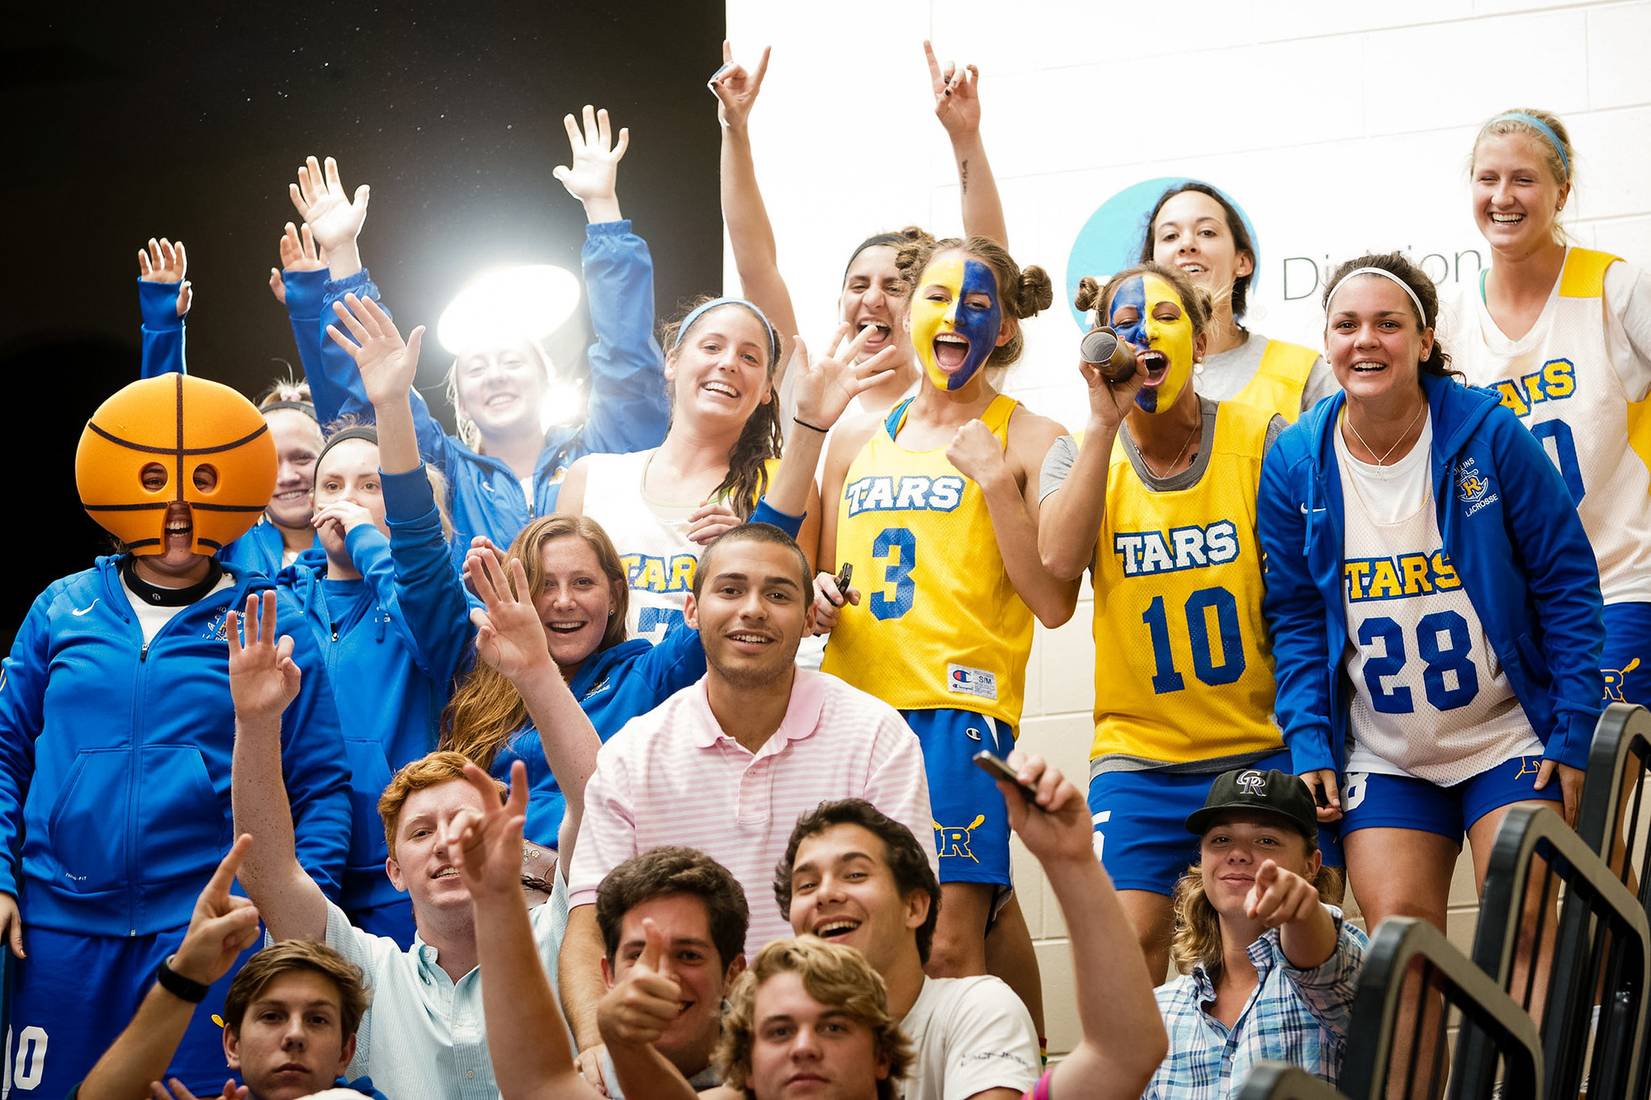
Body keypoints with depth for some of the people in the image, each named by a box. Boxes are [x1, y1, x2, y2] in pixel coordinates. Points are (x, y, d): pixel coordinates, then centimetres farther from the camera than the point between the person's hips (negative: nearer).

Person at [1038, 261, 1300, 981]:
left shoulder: (1262, 439, 0)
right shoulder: (1080, 455, 5)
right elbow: (1057, 561, -16)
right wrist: (1106, 422, -17)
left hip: (1264, 746, 0)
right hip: (1139, 755, 1)